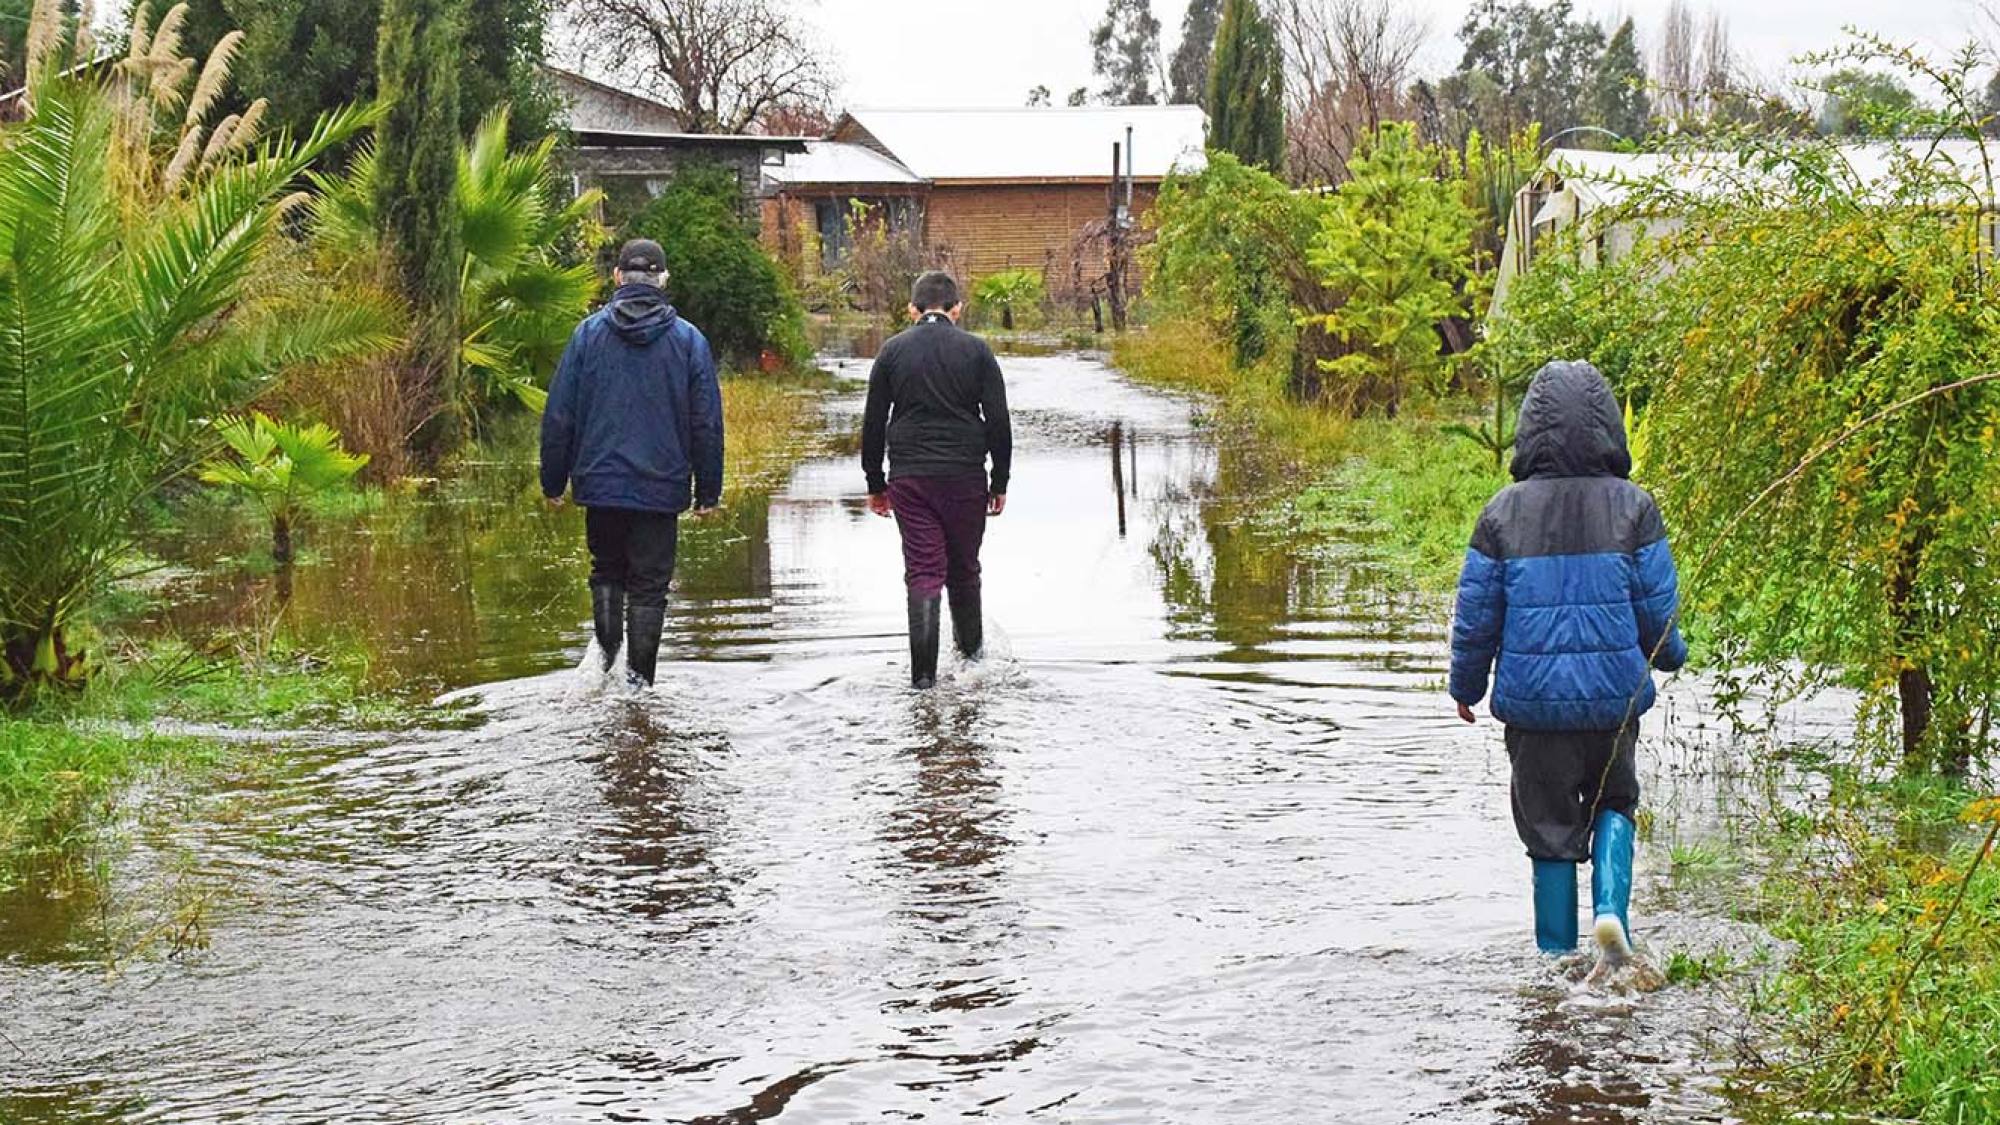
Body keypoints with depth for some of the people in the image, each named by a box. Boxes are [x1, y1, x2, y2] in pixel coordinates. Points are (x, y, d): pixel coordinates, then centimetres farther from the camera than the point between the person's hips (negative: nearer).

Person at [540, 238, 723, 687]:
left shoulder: (589, 333, 0)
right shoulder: (689, 339, 0)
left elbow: (558, 415, 0)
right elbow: (707, 424, 1)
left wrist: (553, 481, 8)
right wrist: (708, 490, 8)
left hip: (600, 483, 1)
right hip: (661, 487, -1)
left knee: (607, 570, 19)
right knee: (649, 585, 6)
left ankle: (606, 652, 1)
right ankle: (638, 681, 3)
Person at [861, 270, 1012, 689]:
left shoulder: (893, 351, 4)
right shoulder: (976, 351, 1)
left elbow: (872, 424, 4)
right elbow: (998, 422, -2)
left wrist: (875, 484, 11)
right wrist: (999, 483, 6)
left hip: (909, 480, 0)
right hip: (965, 477, 0)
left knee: (923, 572, 0)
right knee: (964, 567, 16)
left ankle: (923, 672, -7)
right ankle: (971, 647, 34)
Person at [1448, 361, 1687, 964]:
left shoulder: (1504, 512, -6)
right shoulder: (1633, 507, -7)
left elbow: (1476, 614, -1)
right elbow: (1658, 608, -2)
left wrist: (1466, 686, 15)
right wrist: (1670, 656, 20)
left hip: (1533, 701, 0)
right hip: (1614, 695, 0)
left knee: (1548, 826, 13)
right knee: (1613, 803, 22)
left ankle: (1557, 952, 16)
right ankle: (1611, 908, -1)